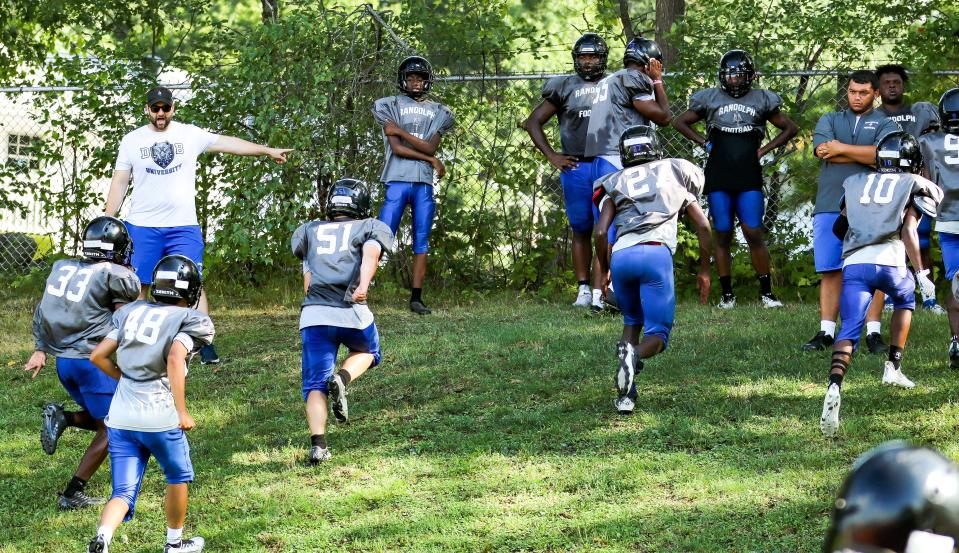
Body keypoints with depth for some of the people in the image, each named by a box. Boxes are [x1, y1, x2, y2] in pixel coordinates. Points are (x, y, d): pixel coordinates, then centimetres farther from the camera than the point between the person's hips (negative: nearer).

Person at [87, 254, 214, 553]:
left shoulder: (132, 312, 14)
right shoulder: (191, 320, -1)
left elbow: (98, 355, 12)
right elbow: (175, 359, -18)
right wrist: (182, 411, -17)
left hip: (120, 417, 4)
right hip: (158, 416, -4)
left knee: (124, 492, 6)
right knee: (178, 477, 22)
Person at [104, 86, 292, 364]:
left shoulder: (190, 135, 4)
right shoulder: (132, 140, 4)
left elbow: (227, 143, 7)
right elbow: (119, 183, 7)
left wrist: (267, 150, 6)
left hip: (183, 227, -1)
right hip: (142, 226, 1)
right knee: (138, 287, 4)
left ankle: (205, 344, -9)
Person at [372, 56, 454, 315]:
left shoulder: (438, 113, 15)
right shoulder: (390, 106, 5)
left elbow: (431, 148, -1)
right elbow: (397, 148, -5)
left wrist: (402, 132, -8)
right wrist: (431, 160, -4)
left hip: (424, 184, 4)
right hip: (398, 180, -4)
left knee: (422, 243, 4)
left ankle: (416, 298, 8)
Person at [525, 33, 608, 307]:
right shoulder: (564, 88, 5)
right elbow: (533, 122, 10)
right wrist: (551, 156, 3)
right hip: (576, 167, 0)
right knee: (581, 230, 7)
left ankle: (598, 291, -6)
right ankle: (583, 289, 13)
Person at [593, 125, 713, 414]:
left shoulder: (615, 184, 22)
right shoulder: (674, 176, 23)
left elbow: (600, 232, 11)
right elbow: (703, 227, 19)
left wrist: (603, 271, 25)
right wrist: (704, 270, 28)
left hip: (621, 255, 2)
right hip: (657, 253, -2)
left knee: (632, 321, 24)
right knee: (657, 333, 4)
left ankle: (625, 394, 2)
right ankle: (635, 355, -33)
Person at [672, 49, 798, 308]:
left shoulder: (762, 100, 8)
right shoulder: (710, 99, 8)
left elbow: (790, 128, 18)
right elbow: (679, 122, 19)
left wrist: (763, 150, 6)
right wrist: (705, 143, 7)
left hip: (749, 178, -1)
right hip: (718, 178, 1)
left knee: (754, 233, -6)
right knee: (723, 235, 2)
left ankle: (766, 292, 1)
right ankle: (727, 294, 9)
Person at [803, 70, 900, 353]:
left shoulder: (885, 125, 12)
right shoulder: (830, 120, 18)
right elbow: (822, 150, -4)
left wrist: (842, 149, -5)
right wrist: (866, 156, -6)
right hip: (830, 206, 2)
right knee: (831, 271, 2)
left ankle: (873, 332, 0)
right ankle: (826, 332, 7)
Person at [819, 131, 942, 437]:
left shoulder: (855, 183, 25)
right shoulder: (914, 186, 14)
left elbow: (839, 227, 29)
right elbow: (908, 232, 1)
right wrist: (921, 273, 3)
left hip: (853, 263, 2)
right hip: (888, 261, -2)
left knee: (849, 330, -8)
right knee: (905, 297, 32)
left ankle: (834, 387, -35)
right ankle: (893, 366, 25)